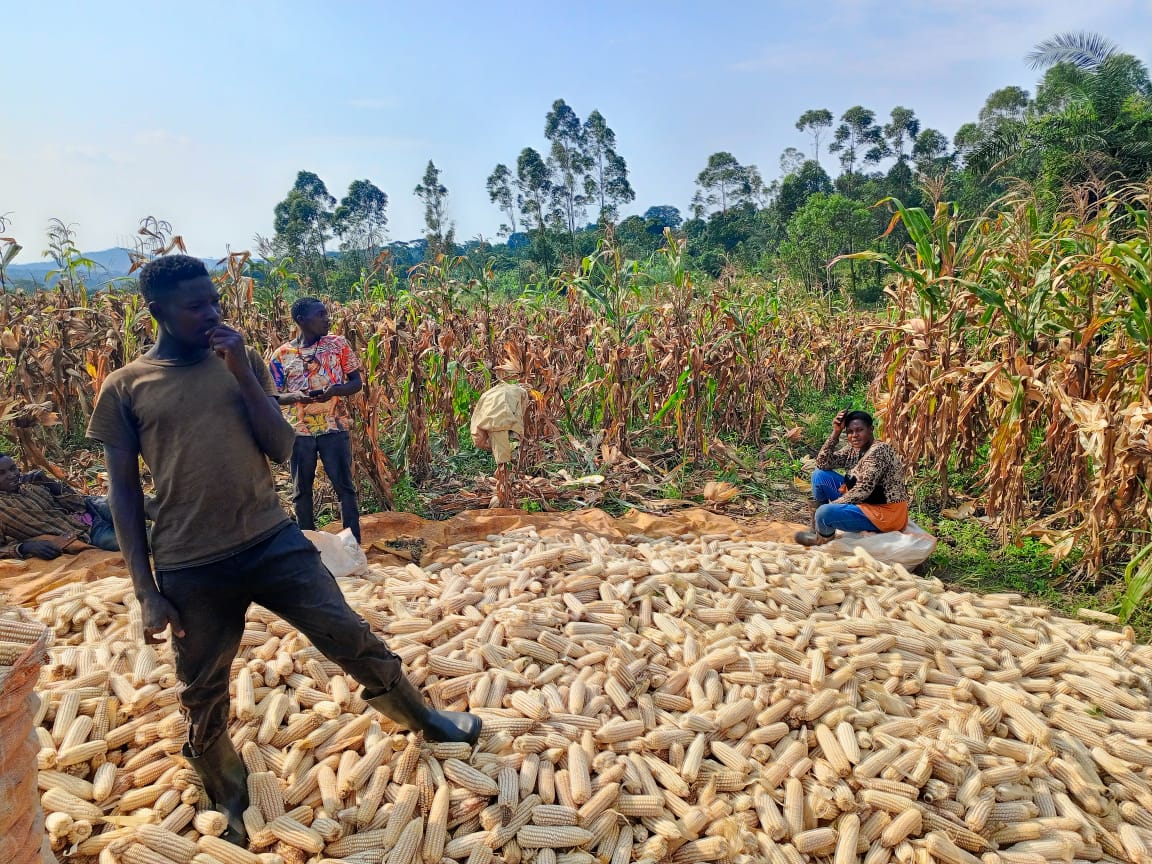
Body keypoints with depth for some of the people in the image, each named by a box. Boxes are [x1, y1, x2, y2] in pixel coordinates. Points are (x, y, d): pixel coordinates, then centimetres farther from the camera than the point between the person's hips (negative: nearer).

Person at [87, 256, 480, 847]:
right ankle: (231, 803, 42)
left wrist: (242, 373, -11)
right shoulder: (124, 389, 0)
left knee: (353, 640, 3)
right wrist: (146, 592, -2)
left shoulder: (242, 362, 5)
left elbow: (283, 449, -1)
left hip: (273, 539, 1)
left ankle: (424, 720, 29)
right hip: (189, 567, 0)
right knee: (203, 697, 15)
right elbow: (123, 493, 1)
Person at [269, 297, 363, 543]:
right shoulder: (282, 354, 1)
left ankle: (354, 544, 7)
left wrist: (336, 390, -18)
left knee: (344, 486, -1)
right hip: (299, 431, 1)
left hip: (334, 427, -1)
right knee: (301, 490, 10)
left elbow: (356, 382, 3)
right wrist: (296, 396, -17)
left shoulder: (338, 344, 0)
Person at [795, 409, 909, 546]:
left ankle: (824, 537, 9)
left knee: (825, 512, -28)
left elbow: (863, 490, -26)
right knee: (819, 475, 3)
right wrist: (835, 433, -9)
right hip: (863, 501, 9)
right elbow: (822, 463, -1)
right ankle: (817, 526, 12)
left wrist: (832, 505, -19)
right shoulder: (854, 449, 4)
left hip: (884, 511, -9)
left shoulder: (878, 451, -21)